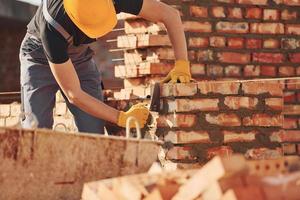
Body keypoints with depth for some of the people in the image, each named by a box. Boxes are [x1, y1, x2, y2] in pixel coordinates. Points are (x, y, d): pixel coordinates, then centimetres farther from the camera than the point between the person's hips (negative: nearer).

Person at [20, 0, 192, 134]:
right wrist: (123, 118, -34)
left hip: (79, 57, 4)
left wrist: (182, 65, -32)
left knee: (93, 130, -12)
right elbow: (73, 94, -36)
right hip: (40, 58, -4)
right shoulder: (53, 26, -43)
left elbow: (170, 14, -22)